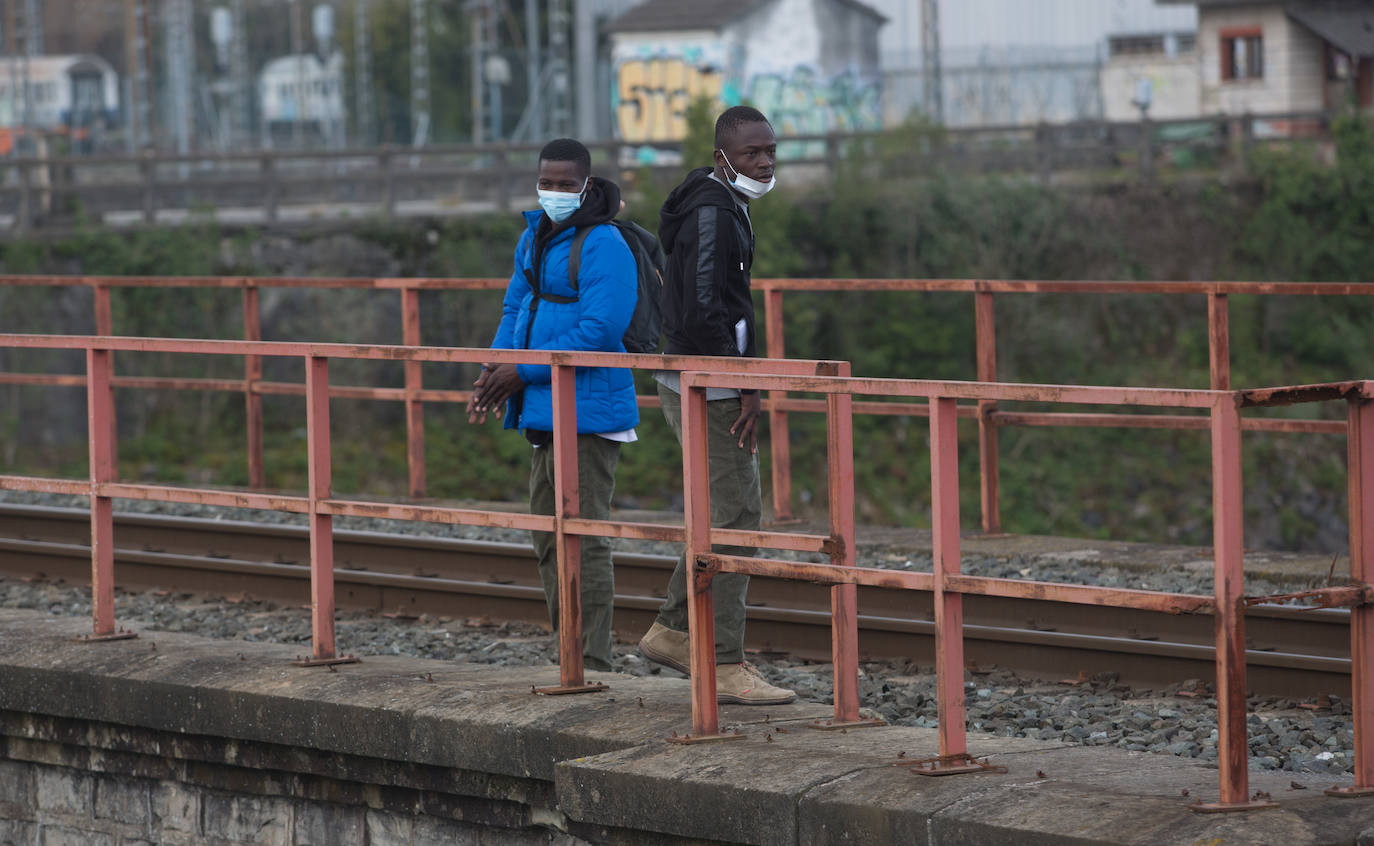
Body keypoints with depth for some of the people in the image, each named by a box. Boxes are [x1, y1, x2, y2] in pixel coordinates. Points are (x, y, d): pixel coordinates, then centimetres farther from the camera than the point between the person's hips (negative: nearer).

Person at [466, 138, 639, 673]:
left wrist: (524, 370, -19)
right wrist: (494, 369, 1)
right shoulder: (534, 237, 14)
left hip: (588, 413, -10)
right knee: (549, 542, 14)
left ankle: (594, 664, -6)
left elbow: (600, 331, -22)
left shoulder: (603, 246, -15)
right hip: (545, 413, 10)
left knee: (585, 541, -9)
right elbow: (517, 308, 20)